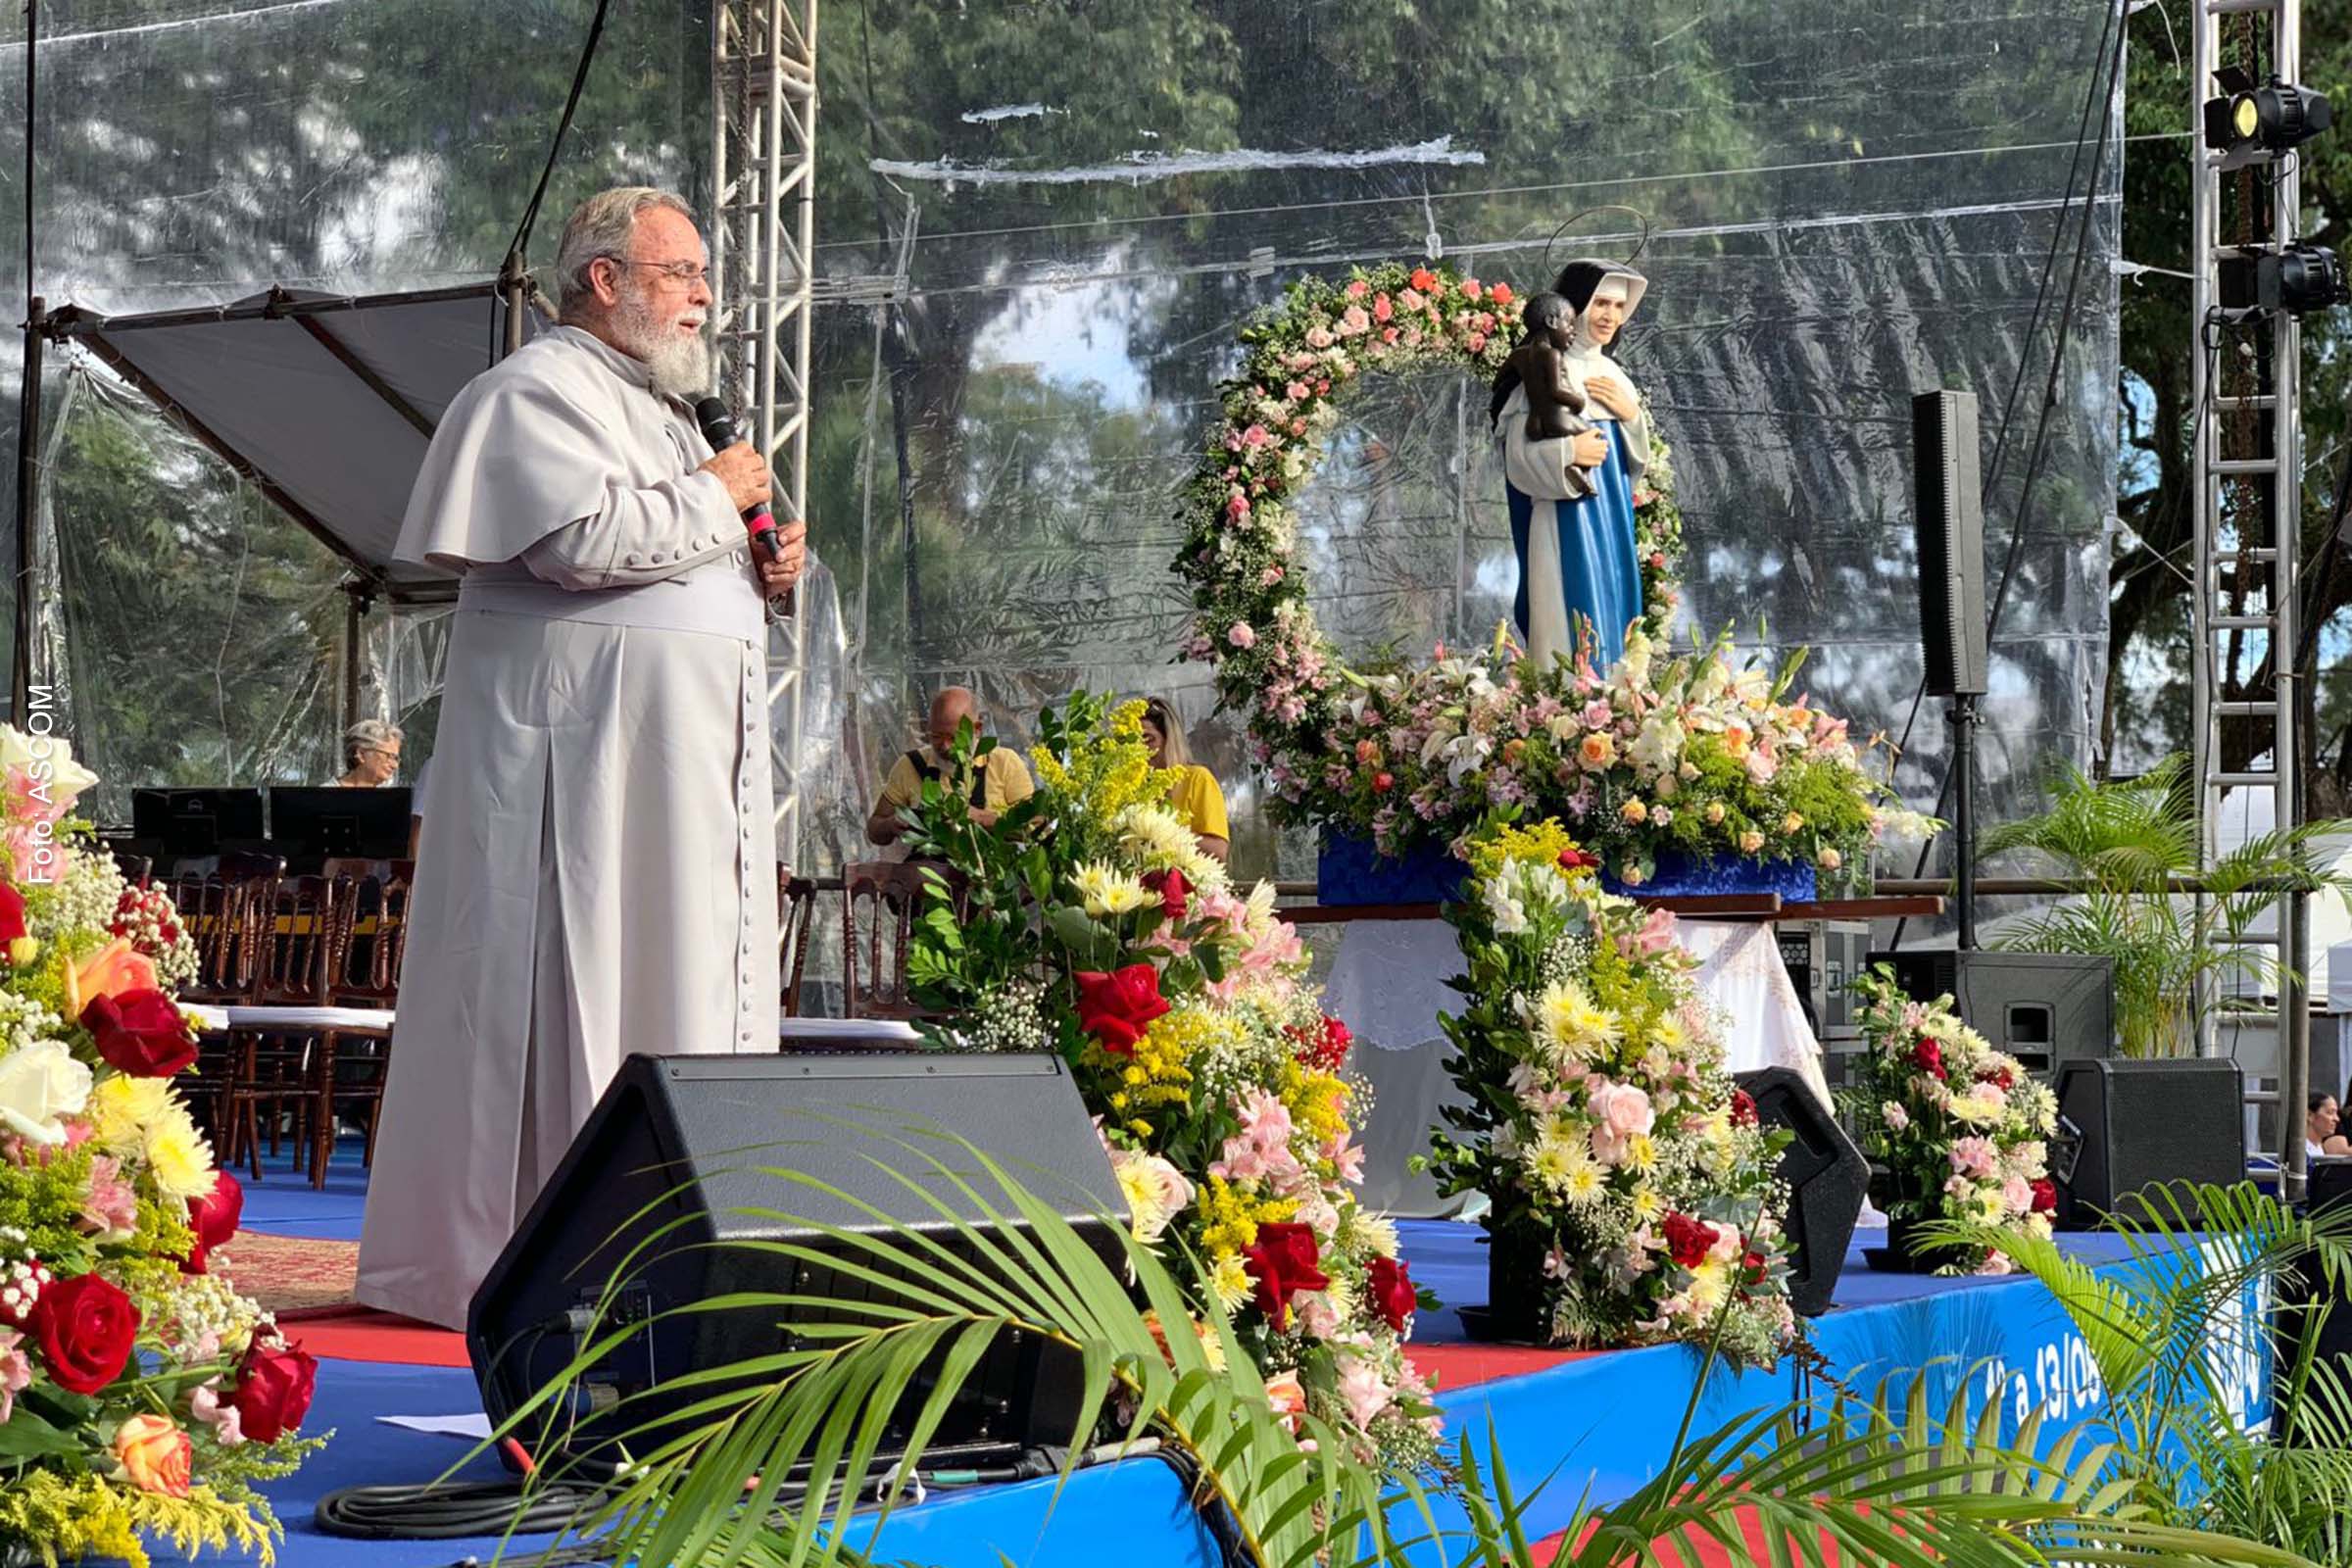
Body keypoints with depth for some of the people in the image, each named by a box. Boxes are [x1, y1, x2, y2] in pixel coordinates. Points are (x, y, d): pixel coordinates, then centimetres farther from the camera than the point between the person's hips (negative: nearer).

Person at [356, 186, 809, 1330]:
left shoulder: (654, 407, 23)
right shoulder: (540, 391, -7)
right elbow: (586, 537, -23)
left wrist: (764, 574, 10)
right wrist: (716, 498, -10)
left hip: (679, 759, 10)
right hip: (579, 751, -9)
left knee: (685, 975, 6)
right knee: (573, 981, -10)